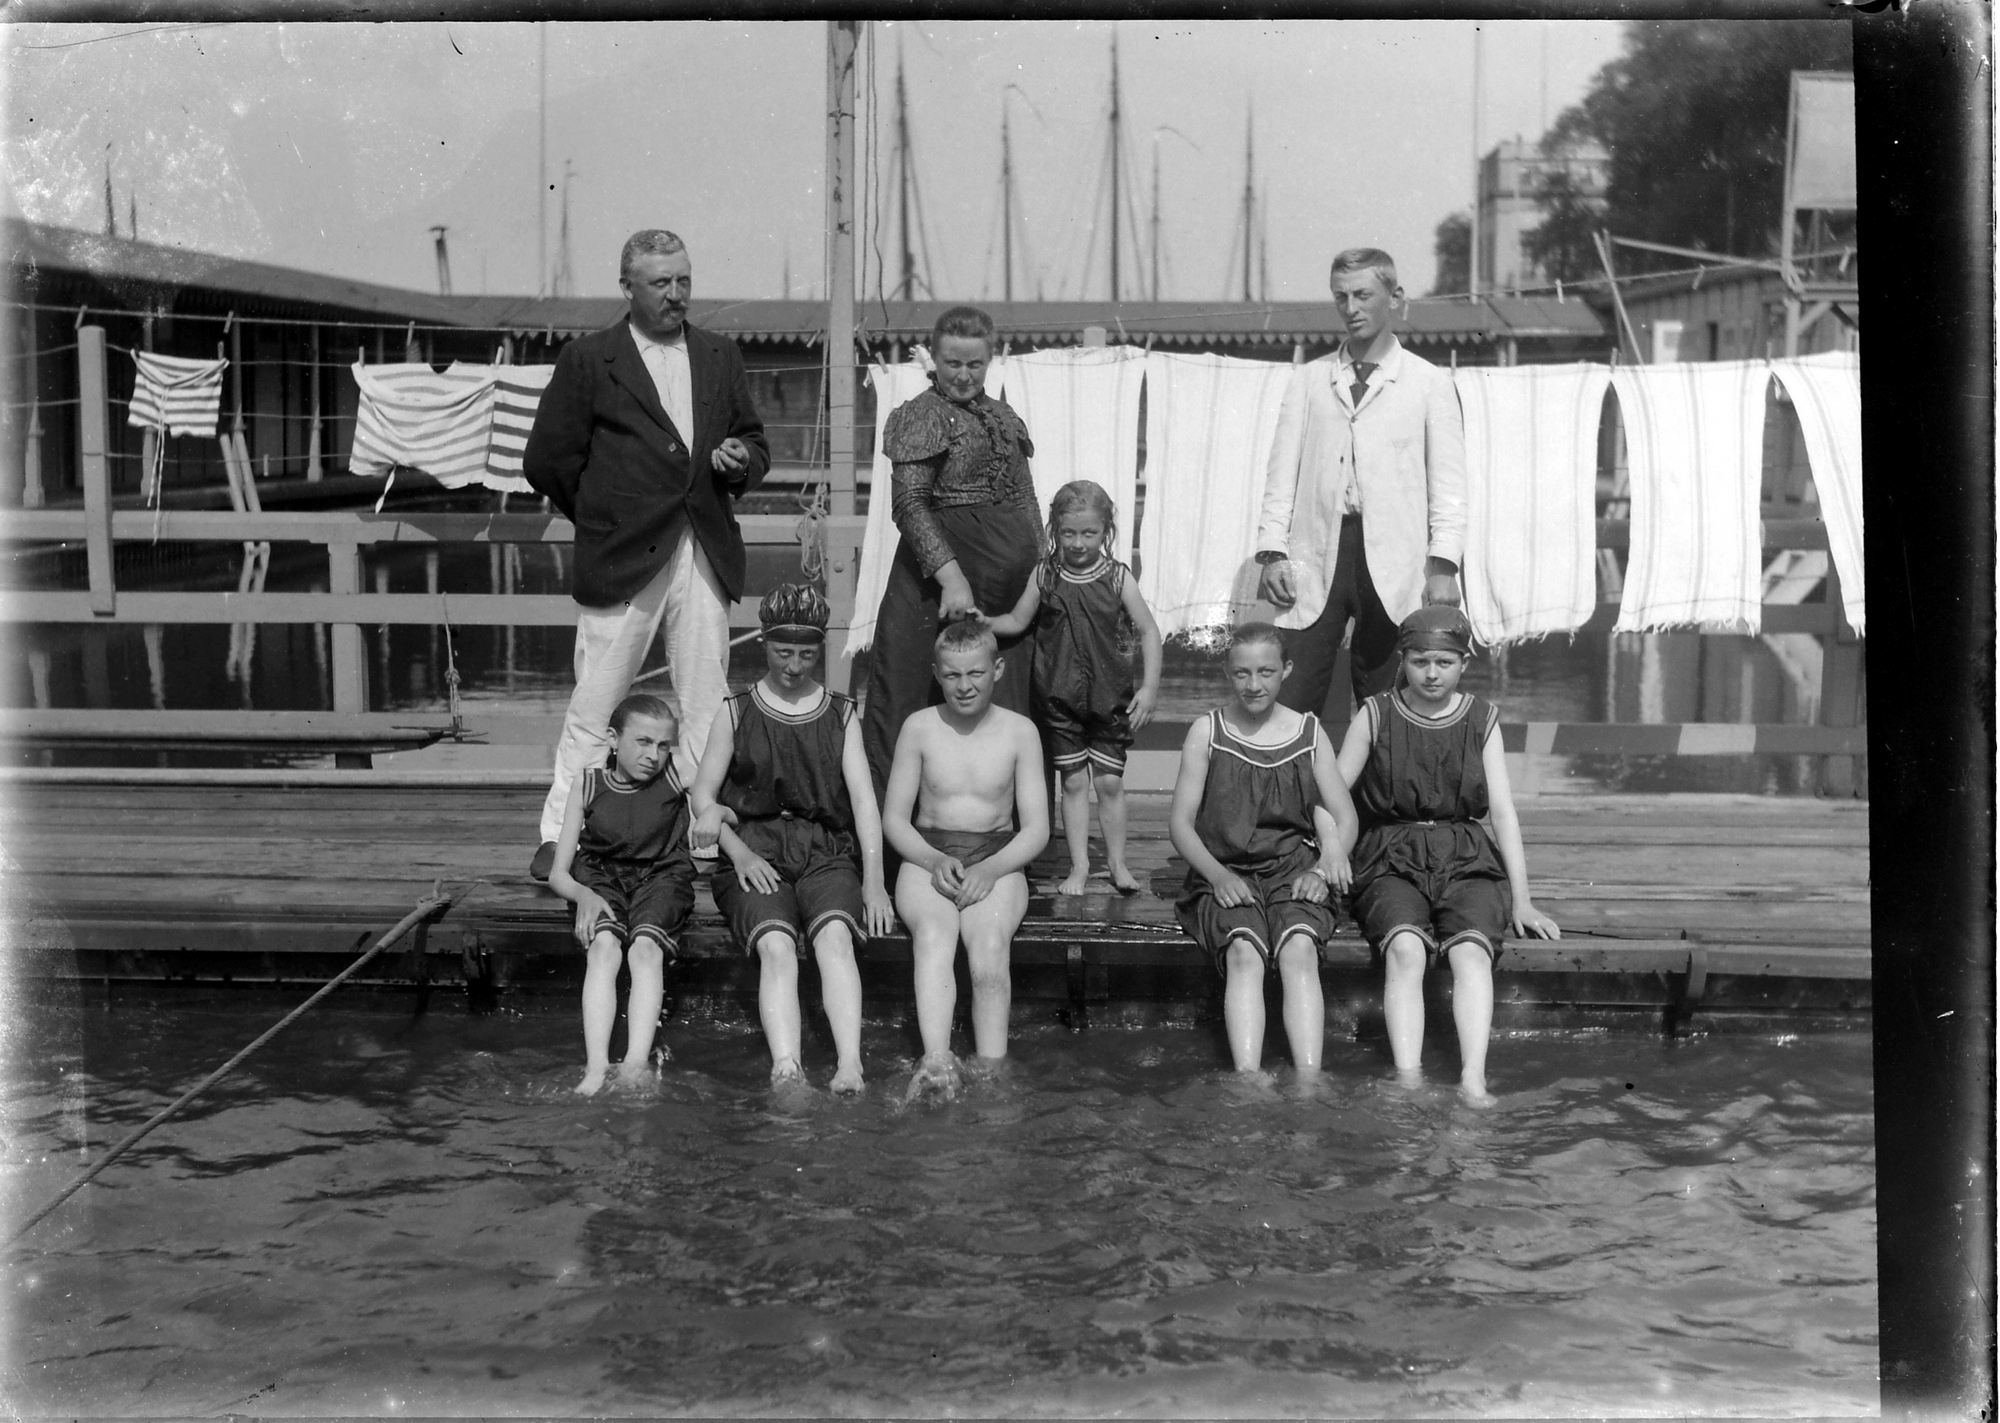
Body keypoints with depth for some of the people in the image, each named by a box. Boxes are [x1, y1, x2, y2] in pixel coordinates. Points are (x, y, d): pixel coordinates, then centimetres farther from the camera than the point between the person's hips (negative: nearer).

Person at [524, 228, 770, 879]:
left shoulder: (720, 357, 14)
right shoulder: (587, 360, 1)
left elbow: (754, 442, 20)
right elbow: (547, 460, 1)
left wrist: (739, 461, -2)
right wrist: (603, 519, 4)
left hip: (706, 556, 4)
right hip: (621, 560, -4)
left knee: (706, 710, 5)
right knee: (594, 706, -1)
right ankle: (560, 839, 6)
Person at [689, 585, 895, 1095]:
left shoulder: (841, 715, 15)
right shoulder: (736, 713, 13)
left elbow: (864, 799, 7)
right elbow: (702, 794, 9)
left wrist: (873, 880, -6)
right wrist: (739, 852, -9)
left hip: (827, 852, 1)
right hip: (755, 852, -1)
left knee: (834, 934, -32)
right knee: (776, 944, -31)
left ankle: (850, 1067, -46)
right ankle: (786, 1069, -49)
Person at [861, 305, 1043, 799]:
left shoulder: (1005, 419, 18)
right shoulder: (921, 416, -3)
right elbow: (909, 504, -14)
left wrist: (1040, 567, 11)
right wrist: (951, 574, -25)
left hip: (1009, 578, 6)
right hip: (941, 560, -6)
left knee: (1003, 703, 6)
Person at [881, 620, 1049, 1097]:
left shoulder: (1019, 731, 4)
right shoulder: (920, 727, 6)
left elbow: (1036, 829, 3)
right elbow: (894, 817, 7)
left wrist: (989, 870, -15)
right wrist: (934, 861, -12)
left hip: (998, 860, 0)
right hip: (927, 856, 0)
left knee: (990, 942, -31)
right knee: (934, 933, -32)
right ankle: (937, 1060, -50)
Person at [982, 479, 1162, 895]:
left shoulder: (1117, 577, -6)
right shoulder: (1045, 576, -3)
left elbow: (1148, 631, -2)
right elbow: (1017, 622, 6)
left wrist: (1149, 688, -8)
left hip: (1109, 695, -1)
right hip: (1059, 697, 1)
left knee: (1110, 782, 5)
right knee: (1073, 782, 7)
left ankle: (1117, 862, 20)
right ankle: (1079, 866, 15)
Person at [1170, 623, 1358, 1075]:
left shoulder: (1309, 733, 12)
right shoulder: (1207, 732, 7)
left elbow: (1345, 818, 11)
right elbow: (1180, 822, 4)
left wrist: (1323, 867, -9)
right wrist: (1218, 875, -13)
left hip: (1293, 868, 1)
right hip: (1226, 873, -1)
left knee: (1298, 950, -30)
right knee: (1244, 952, -31)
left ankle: (1309, 1083, -40)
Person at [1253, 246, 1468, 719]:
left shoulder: (1430, 383, 8)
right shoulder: (1307, 380, 14)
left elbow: (1448, 482, 4)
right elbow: (1283, 472, 11)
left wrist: (1443, 566, -6)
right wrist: (1272, 551, 0)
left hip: (1393, 566, -1)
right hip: (1315, 558, 2)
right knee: (1292, 701, -6)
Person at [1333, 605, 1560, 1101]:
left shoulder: (1481, 719, 11)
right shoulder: (1375, 717, 6)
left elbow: (1503, 811, 8)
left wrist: (1521, 900, 1)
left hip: (1467, 859, 1)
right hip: (1392, 860, -1)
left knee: (1470, 950, -30)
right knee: (1405, 948, -32)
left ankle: (1473, 1082, -42)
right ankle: (1408, 1084, -43)